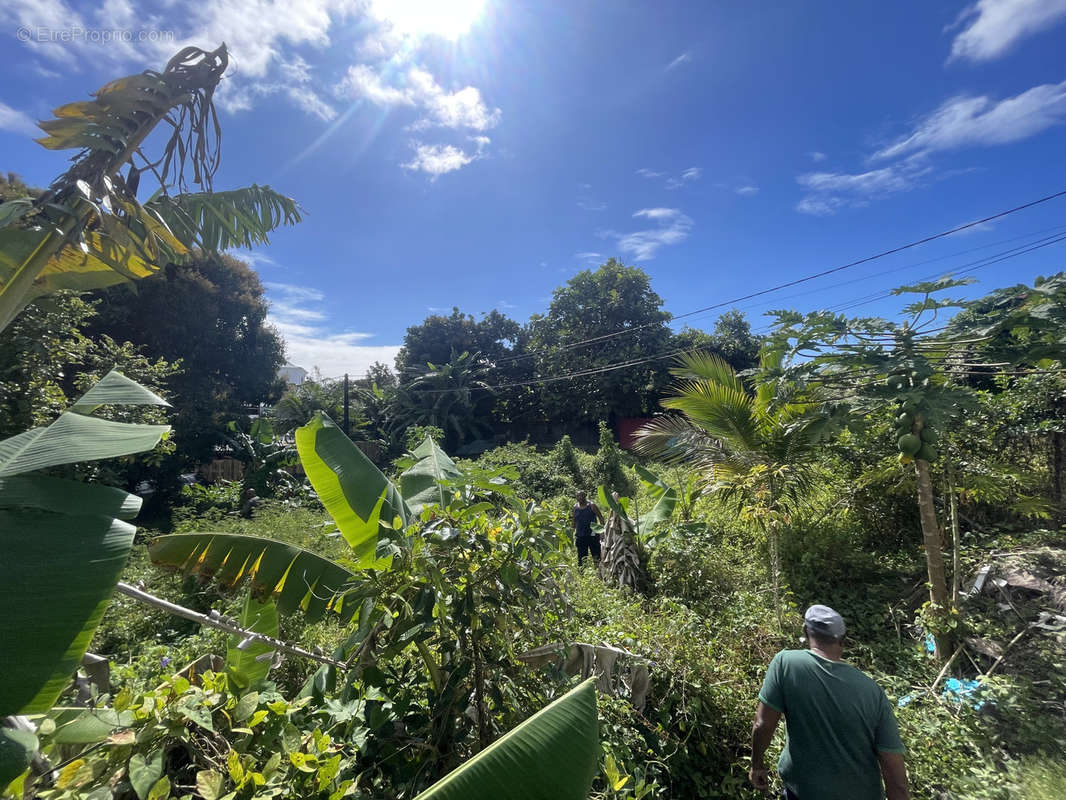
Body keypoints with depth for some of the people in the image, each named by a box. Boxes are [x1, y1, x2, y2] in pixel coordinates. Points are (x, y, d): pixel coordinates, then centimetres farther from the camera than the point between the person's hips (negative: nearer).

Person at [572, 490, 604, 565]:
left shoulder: (591, 506, -3)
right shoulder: (575, 507, 8)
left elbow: (600, 517, 0)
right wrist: (574, 532, 15)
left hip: (592, 535, -4)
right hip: (580, 536, 4)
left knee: (596, 556, -5)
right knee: (581, 557, 8)